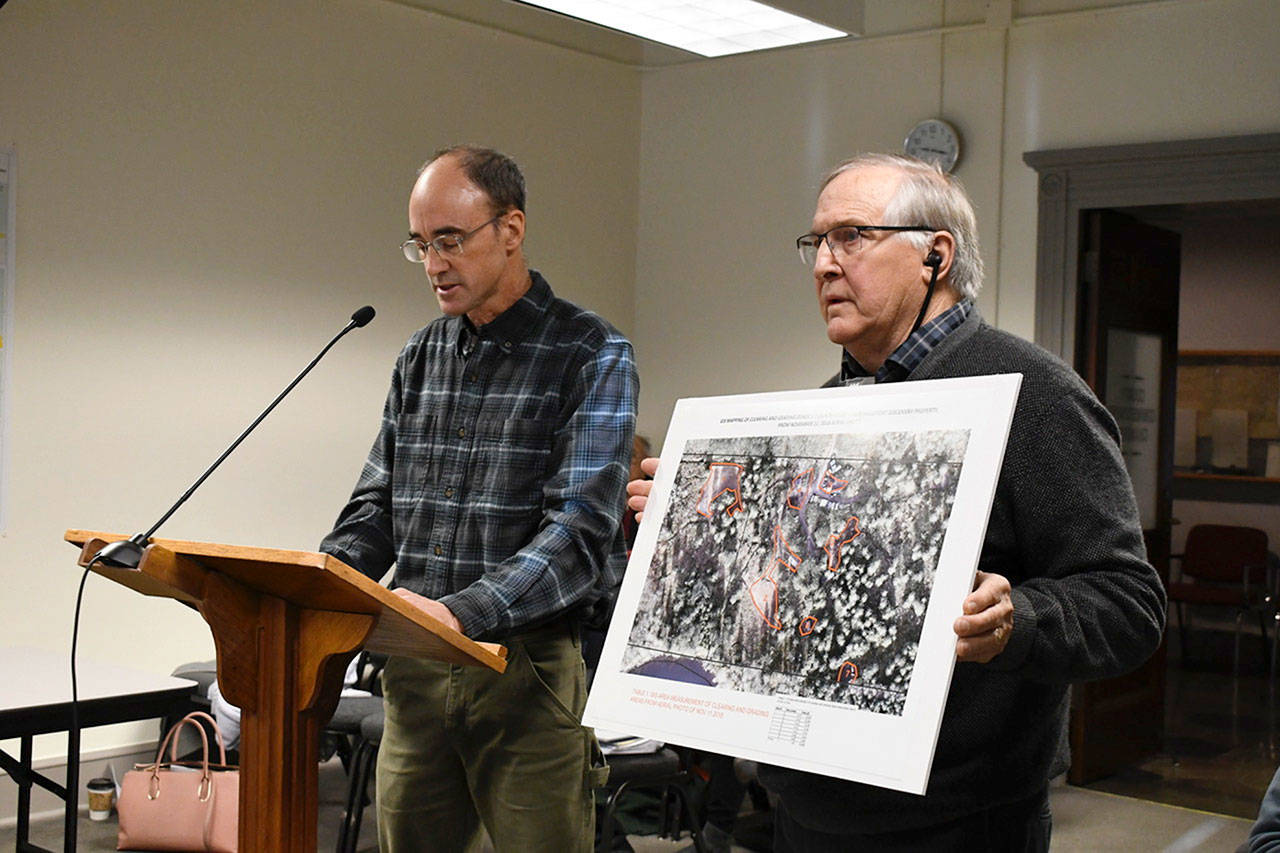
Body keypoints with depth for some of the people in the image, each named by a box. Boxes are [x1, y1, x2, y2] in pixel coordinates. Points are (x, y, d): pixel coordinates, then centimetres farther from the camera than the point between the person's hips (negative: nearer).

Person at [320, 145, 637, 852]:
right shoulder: (419, 358, 12)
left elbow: (582, 531, -18)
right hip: (415, 671, 6)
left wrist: (463, 612, -31)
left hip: (529, 670, -5)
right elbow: (376, 508, 14)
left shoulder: (593, 355, -8)